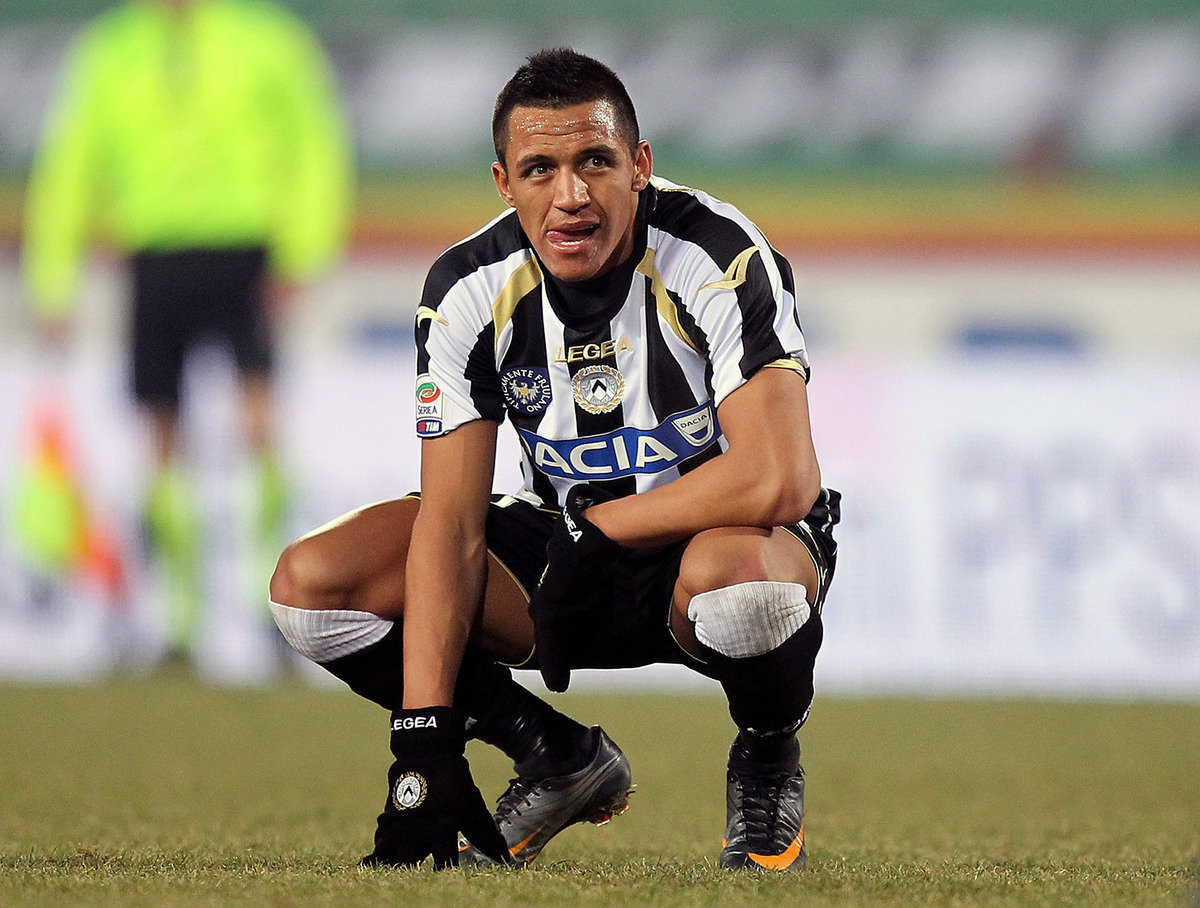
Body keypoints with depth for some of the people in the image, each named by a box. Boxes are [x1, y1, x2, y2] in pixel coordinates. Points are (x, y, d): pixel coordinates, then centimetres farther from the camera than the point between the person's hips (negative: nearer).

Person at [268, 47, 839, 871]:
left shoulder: (718, 256, -24)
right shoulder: (469, 289, -12)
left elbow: (779, 481, -34)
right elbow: (452, 523, -14)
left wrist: (598, 527, -24)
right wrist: (424, 744, -23)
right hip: (569, 553, 5)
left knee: (736, 575, -43)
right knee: (311, 586, -14)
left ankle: (768, 763, -6)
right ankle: (561, 762, 6)